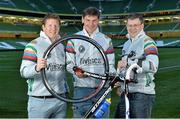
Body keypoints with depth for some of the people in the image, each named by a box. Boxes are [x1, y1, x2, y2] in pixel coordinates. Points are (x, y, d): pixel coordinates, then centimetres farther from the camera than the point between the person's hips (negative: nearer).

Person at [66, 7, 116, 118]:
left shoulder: (106, 40, 10)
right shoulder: (74, 39, 6)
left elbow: (110, 64, 7)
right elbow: (69, 63, 5)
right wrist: (75, 71, -16)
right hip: (81, 88, -1)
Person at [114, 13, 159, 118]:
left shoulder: (147, 42, -10)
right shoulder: (127, 44, 17)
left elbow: (153, 66, -26)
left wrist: (129, 62, -31)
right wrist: (121, 86, 21)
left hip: (143, 94, -8)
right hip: (126, 94, 8)